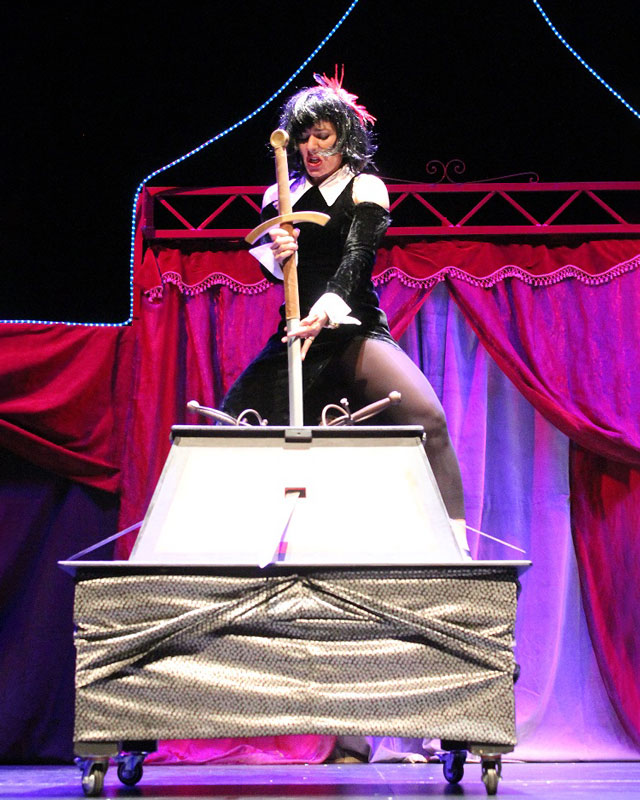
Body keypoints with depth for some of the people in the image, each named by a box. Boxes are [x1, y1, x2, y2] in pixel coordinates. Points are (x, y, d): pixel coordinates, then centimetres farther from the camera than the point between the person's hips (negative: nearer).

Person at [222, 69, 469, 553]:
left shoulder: (365, 187, 3)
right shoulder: (282, 196, 15)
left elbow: (356, 257, -13)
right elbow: (268, 265, 10)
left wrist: (327, 308, -34)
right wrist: (276, 254, -16)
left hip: (355, 330, -4)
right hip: (295, 333, 4)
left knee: (425, 417, -27)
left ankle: (455, 543, -26)